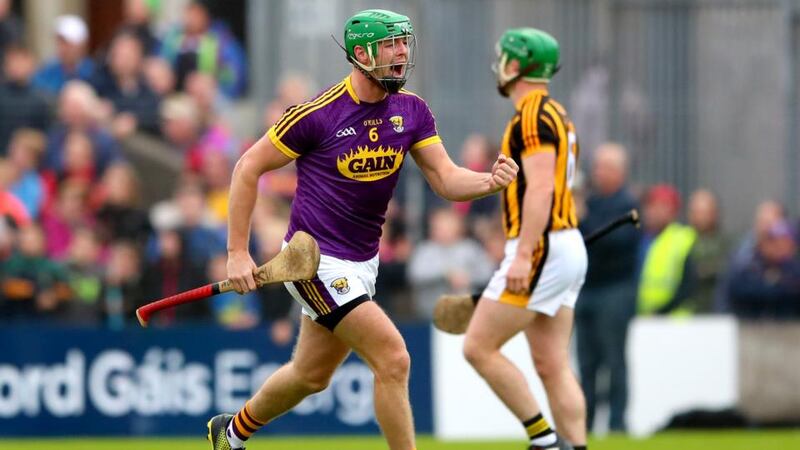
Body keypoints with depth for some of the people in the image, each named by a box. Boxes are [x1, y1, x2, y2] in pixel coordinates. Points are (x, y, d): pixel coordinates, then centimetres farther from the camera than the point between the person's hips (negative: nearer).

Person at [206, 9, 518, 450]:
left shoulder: (411, 111, 0)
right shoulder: (318, 114, -17)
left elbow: (446, 178, -5)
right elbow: (248, 167, -9)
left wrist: (491, 181, -28)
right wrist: (238, 253, -12)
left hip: (362, 262, 7)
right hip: (316, 261, -7)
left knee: (311, 376, 21)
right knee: (393, 359, -18)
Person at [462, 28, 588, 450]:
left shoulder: (533, 116, -12)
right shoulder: (555, 114, 19)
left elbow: (541, 188, -21)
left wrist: (522, 255, -25)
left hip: (541, 251, -10)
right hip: (566, 247, 10)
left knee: (478, 347, -6)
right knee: (552, 365, 6)